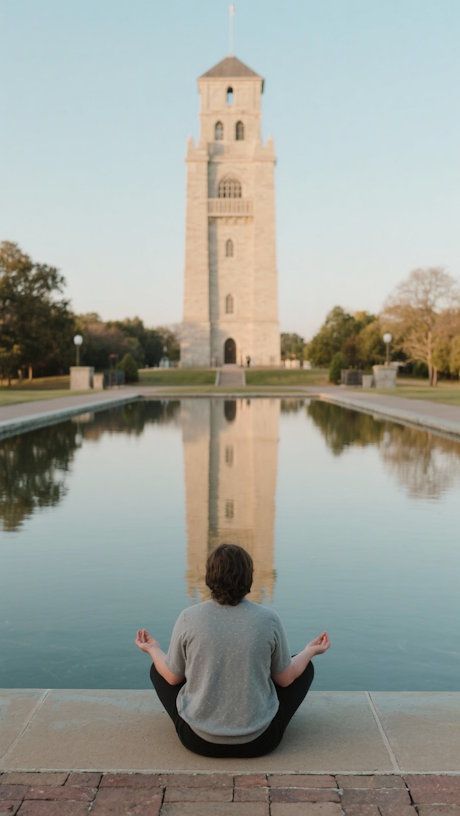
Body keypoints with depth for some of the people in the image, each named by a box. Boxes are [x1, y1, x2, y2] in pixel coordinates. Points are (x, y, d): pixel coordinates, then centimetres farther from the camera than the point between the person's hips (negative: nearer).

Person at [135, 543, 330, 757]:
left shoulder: (188, 618, -12)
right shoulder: (269, 619, -12)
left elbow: (173, 677, 0)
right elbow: (285, 678, 0)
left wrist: (153, 649, 20)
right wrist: (311, 651, 19)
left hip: (198, 739, 0)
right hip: (258, 741, 0)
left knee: (158, 668, 25)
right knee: (305, 667, 22)